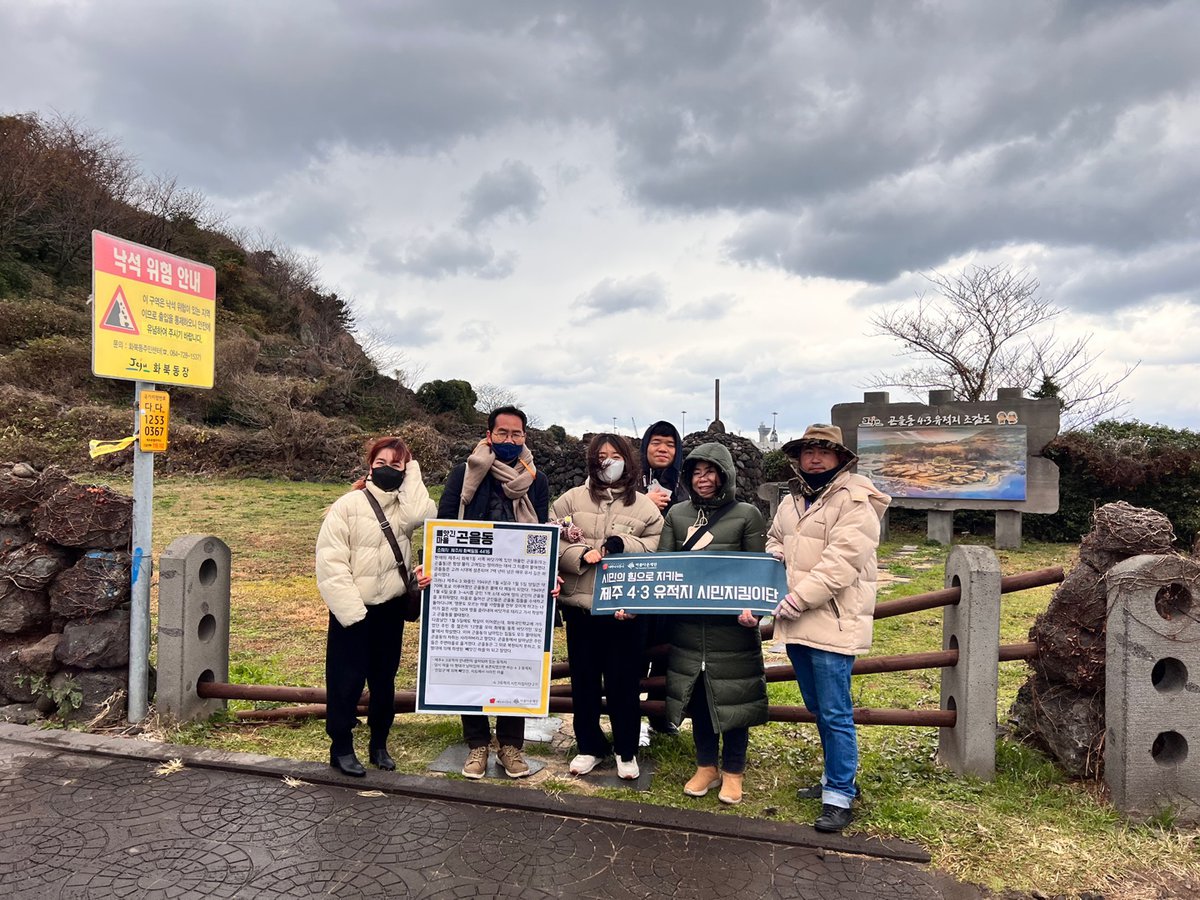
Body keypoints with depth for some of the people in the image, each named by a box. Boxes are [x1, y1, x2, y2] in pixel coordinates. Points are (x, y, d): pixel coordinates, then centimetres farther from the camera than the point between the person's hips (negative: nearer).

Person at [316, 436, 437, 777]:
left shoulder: (405, 505, 3)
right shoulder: (348, 505, -9)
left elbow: (421, 514, -22)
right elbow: (331, 562, -14)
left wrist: (412, 471, -10)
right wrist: (351, 609, -19)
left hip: (391, 608, 4)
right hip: (353, 609, -4)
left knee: (384, 679, 14)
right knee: (346, 679, 3)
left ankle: (379, 744, 29)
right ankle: (341, 748, 19)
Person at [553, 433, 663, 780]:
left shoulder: (645, 507, 7)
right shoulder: (573, 499, 7)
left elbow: (658, 550, 0)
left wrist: (622, 543, -14)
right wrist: (580, 555, -16)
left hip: (627, 608, -1)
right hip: (581, 605, 1)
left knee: (624, 681, 6)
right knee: (584, 680, 12)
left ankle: (626, 751, 26)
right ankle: (589, 746, 30)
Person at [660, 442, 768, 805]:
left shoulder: (747, 515, -2)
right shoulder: (677, 514, 6)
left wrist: (752, 607, -22)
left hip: (732, 622, -3)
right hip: (688, 622, 3)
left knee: (731, 694, 6)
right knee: (698, 693, 12)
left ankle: (733, 771, 24)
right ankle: (706, 766, 29)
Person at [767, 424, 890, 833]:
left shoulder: (856, 501, -13)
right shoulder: (792, 501, 13)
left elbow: (841, 562, -20)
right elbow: (775, 539, 26)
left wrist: (798, 599, -21)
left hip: (833, 623, -8)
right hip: (797, 623, 8)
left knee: (835, 714, -2)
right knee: (819, 709, 19)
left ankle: (839, 796, 11)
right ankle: (838, 778, 35)